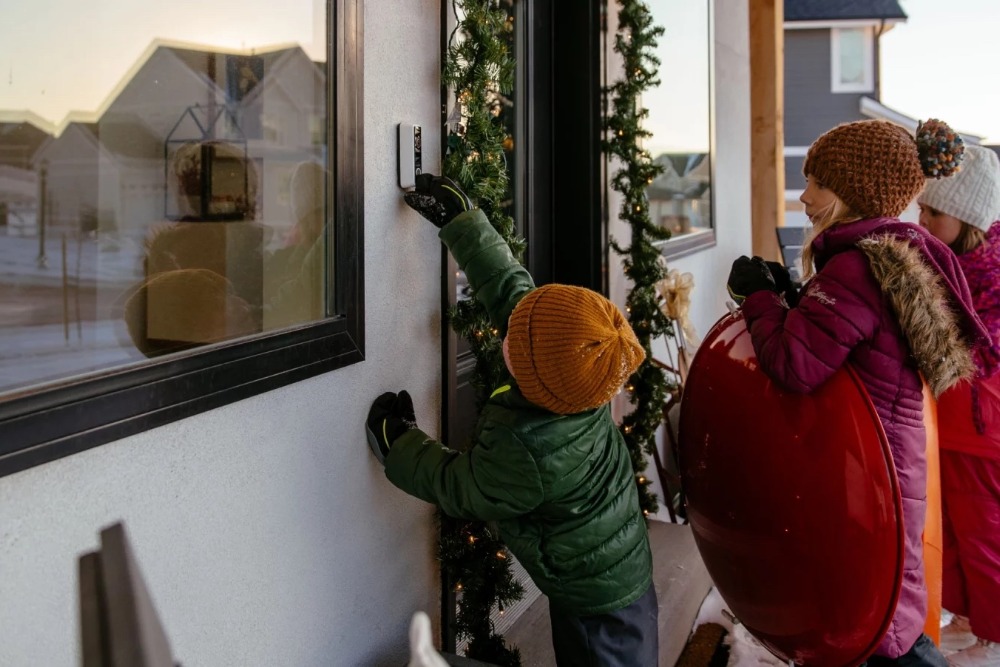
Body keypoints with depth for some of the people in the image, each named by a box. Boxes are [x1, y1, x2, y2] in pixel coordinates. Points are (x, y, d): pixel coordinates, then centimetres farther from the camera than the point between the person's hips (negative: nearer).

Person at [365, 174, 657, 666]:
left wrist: (397, 445, -3)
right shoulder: (582, 387, -15)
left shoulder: (525, 452, -36)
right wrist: (460, 221, -2)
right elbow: (509, 286, -7)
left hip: (593, 604, -8)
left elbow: (457, 489, -15)